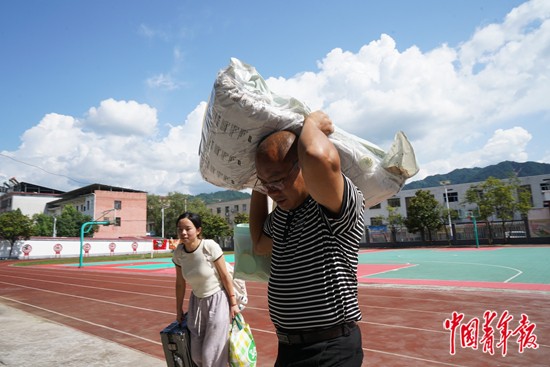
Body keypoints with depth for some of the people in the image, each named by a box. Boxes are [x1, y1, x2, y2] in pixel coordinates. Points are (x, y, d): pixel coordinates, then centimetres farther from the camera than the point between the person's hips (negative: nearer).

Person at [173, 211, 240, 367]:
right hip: (197, 301, 5)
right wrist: (178, 309, 11)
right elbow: (180, 284, 3)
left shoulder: (210, 247, -24)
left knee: (212, 353, -1)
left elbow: (225, 275, -15)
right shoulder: (178, 253, -10)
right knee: (197, 355, 12)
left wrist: (233, 303, -9)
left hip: (217, 300, -5)